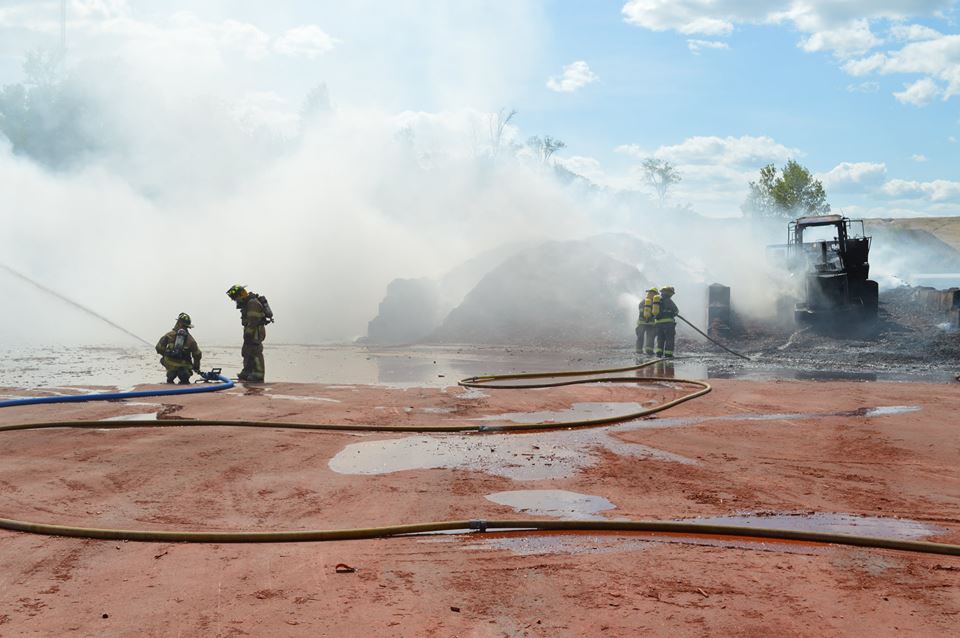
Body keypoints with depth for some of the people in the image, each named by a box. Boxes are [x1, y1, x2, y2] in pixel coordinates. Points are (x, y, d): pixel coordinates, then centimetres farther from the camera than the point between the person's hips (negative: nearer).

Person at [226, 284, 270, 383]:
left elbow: (253, 321, -24)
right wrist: (247, 333, 20)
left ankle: (258, 375, -11)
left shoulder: (253, 303, -18)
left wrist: (248, 333, -23)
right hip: (252, 331, 11)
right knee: (246, 352, 16)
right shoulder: (247, 302, 16)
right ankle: (247, 373, 23)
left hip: (256, 331, -11)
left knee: (255, 352, -11)